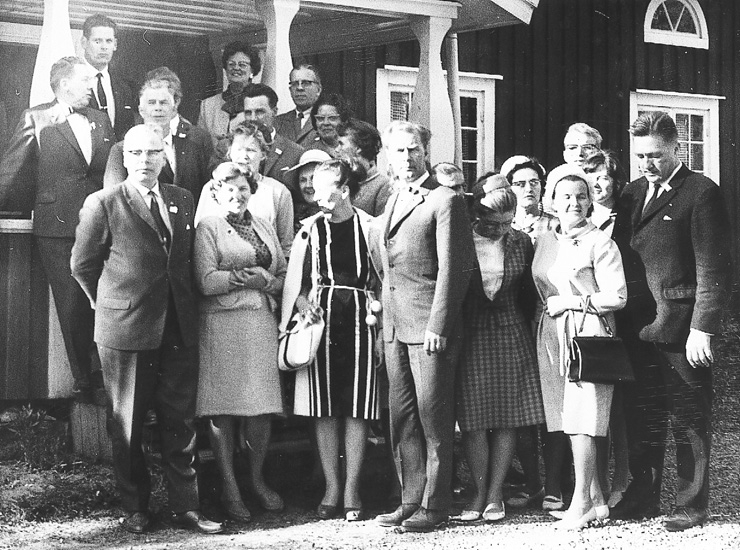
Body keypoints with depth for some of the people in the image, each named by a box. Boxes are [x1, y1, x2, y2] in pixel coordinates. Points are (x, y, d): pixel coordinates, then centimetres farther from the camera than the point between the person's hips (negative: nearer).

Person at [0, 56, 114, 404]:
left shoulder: (101, 122, 14)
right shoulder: (36, 119, 2)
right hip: (58, 229, -3)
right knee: (72, 309, 2)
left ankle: (101, 380, 9)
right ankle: (84, 382, 12)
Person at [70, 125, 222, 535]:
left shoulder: (183, 200, 10)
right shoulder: (102, 204, -4)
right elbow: (82, 265, 2)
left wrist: (182, 301, 10)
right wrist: (111, 303, 7)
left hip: (178, 328, 4)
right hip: (125, 329, -4)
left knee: (181, 420, 6)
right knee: (127, 424, 6)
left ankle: (185, 505, 13)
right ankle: (135, 509, 18)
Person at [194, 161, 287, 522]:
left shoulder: (264, 227, 18)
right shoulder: (208, 227, 1)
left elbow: (284, 276, 15)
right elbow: (206, 281, -11)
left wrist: (265, 280, -6)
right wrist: (249, 277, -7)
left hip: (263, 323, 5)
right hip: (222, 323, -5)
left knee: (263, 405, 3)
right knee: (223, 408, -2)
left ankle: (257, 479, 18)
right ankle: (228, 488, 7)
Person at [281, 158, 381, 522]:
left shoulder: (369, 227, 2)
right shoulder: (310, 229, 7)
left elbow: (381, 280, 4)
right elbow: (295, 281, 11)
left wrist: (381, 326, -3)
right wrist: (303, 304, -8)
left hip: (359, 320, -1)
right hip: (320, 319, 2)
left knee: (357, 406, 0)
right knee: (324, 408, 2)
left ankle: (352, 489, 6)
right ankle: (332, 486, 11)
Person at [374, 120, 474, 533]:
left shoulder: (445, 201, -6)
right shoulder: (393, 202, 18)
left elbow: (451, 268, -12)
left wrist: (438, 326, -17)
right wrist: (385, 317, 12)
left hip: (430, 327, -8)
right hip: (395, 327, 8)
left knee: (433, 418, -2)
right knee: (403, 418, 10)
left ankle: (434, 506, 4)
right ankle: (411, 500, 17)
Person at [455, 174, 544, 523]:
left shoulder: (521, 243, 4)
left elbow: (528, 294, 12)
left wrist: (526, 333, 8)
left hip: (511, 336, 2)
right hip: (469, 337, -2)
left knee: (507, 419, 1)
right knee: (473, 420, -2)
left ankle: (495, 495, 8)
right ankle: (481, 494, 7)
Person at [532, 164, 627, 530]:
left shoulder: (600, 244, -5)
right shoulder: (546, 242, 14)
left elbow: (617, 298, -9)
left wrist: (570, 302, -9)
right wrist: (549, 308, 5)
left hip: (588, 335, -6)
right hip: (552, 336, 6)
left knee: (581, 421, -9)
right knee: (570, 420, 6)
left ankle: (582, 502, -2)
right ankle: (596, 499, 14)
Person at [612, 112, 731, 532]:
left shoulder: (701, 192, -6)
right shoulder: (633, 193, 15)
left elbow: (712, 268, -11)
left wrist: (703, 328, -16)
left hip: (682, 328, -6)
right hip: (639, 327, 6)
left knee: (689, 420, 2)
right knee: (641, 418, 13)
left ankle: (692, 505, 11)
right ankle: (643, 497, 24)